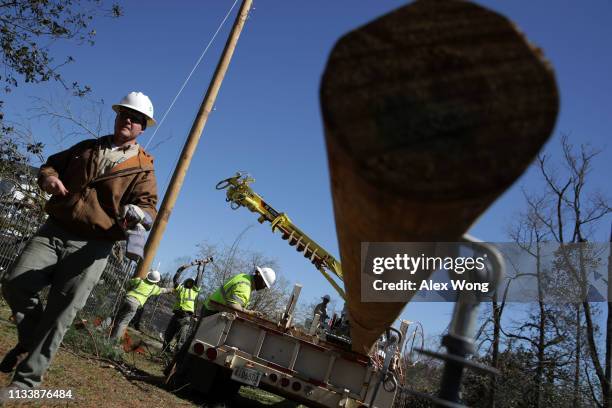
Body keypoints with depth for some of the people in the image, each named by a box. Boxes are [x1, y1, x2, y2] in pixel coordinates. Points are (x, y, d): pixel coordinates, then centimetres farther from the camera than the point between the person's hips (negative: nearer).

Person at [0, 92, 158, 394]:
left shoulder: (142, 167, 1)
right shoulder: (86, 147, 15)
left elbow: (148, 205, -8)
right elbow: (52, 163, 24)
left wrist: (138, 213, -33)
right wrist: (47, 177, -2)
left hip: (91, 246, -4)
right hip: (54, 231, 5)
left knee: (59, 314, -4)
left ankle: (26, 381, 10)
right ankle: (30, 340, 24)